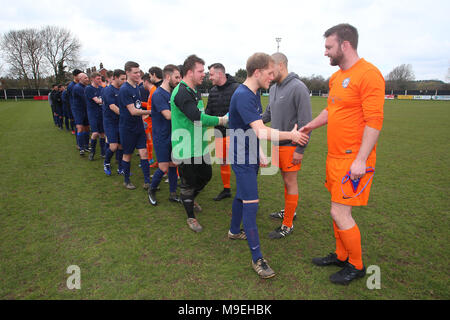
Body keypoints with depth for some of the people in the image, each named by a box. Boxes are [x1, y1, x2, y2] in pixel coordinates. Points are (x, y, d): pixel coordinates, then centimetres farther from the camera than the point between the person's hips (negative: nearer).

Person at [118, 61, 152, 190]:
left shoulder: (137, 87, 8)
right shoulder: (124, 89, -18)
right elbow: (133, 111, -22)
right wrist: (151, 112, -18)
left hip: (139, 126, 7)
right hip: (127, 128, -6)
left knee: (144, 152, 2)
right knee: (127, 154, 8)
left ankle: (147, 181, 8)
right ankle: (126, 180, 25)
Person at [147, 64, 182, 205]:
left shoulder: (173, 93, 10)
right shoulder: (158, 94, -16)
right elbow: (168, 115, -24)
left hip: (173, 136, 7)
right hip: (161, 138, -7)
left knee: (173, 165, 10)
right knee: (164, 168, -4)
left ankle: (172, 194, 23)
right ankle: (152, 191, 21)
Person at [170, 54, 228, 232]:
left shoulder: (195, 91, 13)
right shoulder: (181, 93, -20)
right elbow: (197, 117, -28)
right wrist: (221, 120, -19)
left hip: (199, 145, 9)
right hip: (185, 149, -9)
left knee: (206, 175, 20)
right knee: (188, 183, 5)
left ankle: (190, 199, 45)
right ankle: (191, 217, 23)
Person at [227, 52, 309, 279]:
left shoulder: (254, 94, 9)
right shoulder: (242, 96, -23)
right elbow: (261, 132, -30)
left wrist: (259, 153, 17)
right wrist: (291, 135, -20)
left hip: (250, 157, 10)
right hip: (242, 159, -10)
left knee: (242, 195, 22)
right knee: (251, 204, -7)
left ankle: (234, 231, 43)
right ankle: (257, 258, 1)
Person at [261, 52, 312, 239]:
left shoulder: (298, 88, -16)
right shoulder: (273, 89, 10)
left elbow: (305, 121, -18)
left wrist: (300, 149, -19)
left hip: (290, 145, -7)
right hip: (277, 143, 8)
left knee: (290, 182, 1)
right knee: (285, 179, 19)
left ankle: (288, 225, 11)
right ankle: (288, 211, 36)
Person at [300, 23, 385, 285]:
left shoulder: (368, 74, -14)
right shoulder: (336, 77, 13)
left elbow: (374, 121, -19)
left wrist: (360, 160, -23)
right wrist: (309, 126, 22)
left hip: (354, 160, -8)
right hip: (336, 156, 8)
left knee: (340, 213, -4)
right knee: (339, 209, 16)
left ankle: (356, 266, 18)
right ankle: (341, 256, 33)